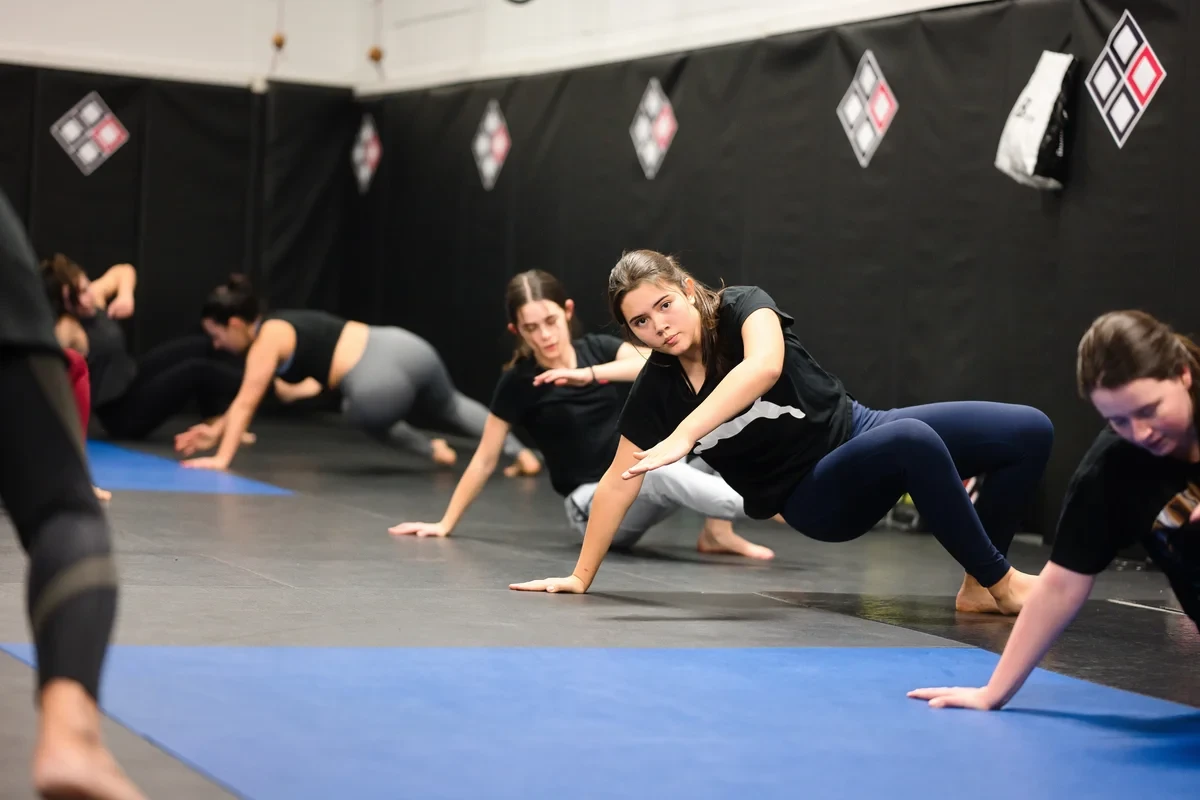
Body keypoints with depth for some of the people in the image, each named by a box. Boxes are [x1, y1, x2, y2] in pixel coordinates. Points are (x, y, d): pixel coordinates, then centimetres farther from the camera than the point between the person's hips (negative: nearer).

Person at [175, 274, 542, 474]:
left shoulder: (267, 340, 0)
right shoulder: (279, 327, 25)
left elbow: (245, 403, -1)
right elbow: (268, 395, 32)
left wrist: (222, 459, 2)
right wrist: (216, 431, 33)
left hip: (377, 384, -8)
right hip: (403, 347, 8)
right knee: (451, 406, 33)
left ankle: (428, 447, 23)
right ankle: (520, 451, 32)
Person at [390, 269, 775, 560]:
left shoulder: (598, 348, 0)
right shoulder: (518, 383, -8)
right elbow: (484, 461, -2)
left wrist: (588, 374, -34)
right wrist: (445, 524, -1)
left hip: (641, 478, 4)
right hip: (593, 505, -4)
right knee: (659, 472, -38)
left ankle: (717, 531, -17)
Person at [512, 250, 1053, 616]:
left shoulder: (743, 308, -16)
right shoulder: (657, 390, -8)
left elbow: (765, 367, -38)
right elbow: (619, 483, 1)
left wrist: (683, 437, -48)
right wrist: (581, 577, 3)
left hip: (859, 431, 1)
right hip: (816, 496, -1)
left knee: (1029, 432, -16)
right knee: (915, 441, -36)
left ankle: (981, 586, -1)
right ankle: (1000, 582, -20)